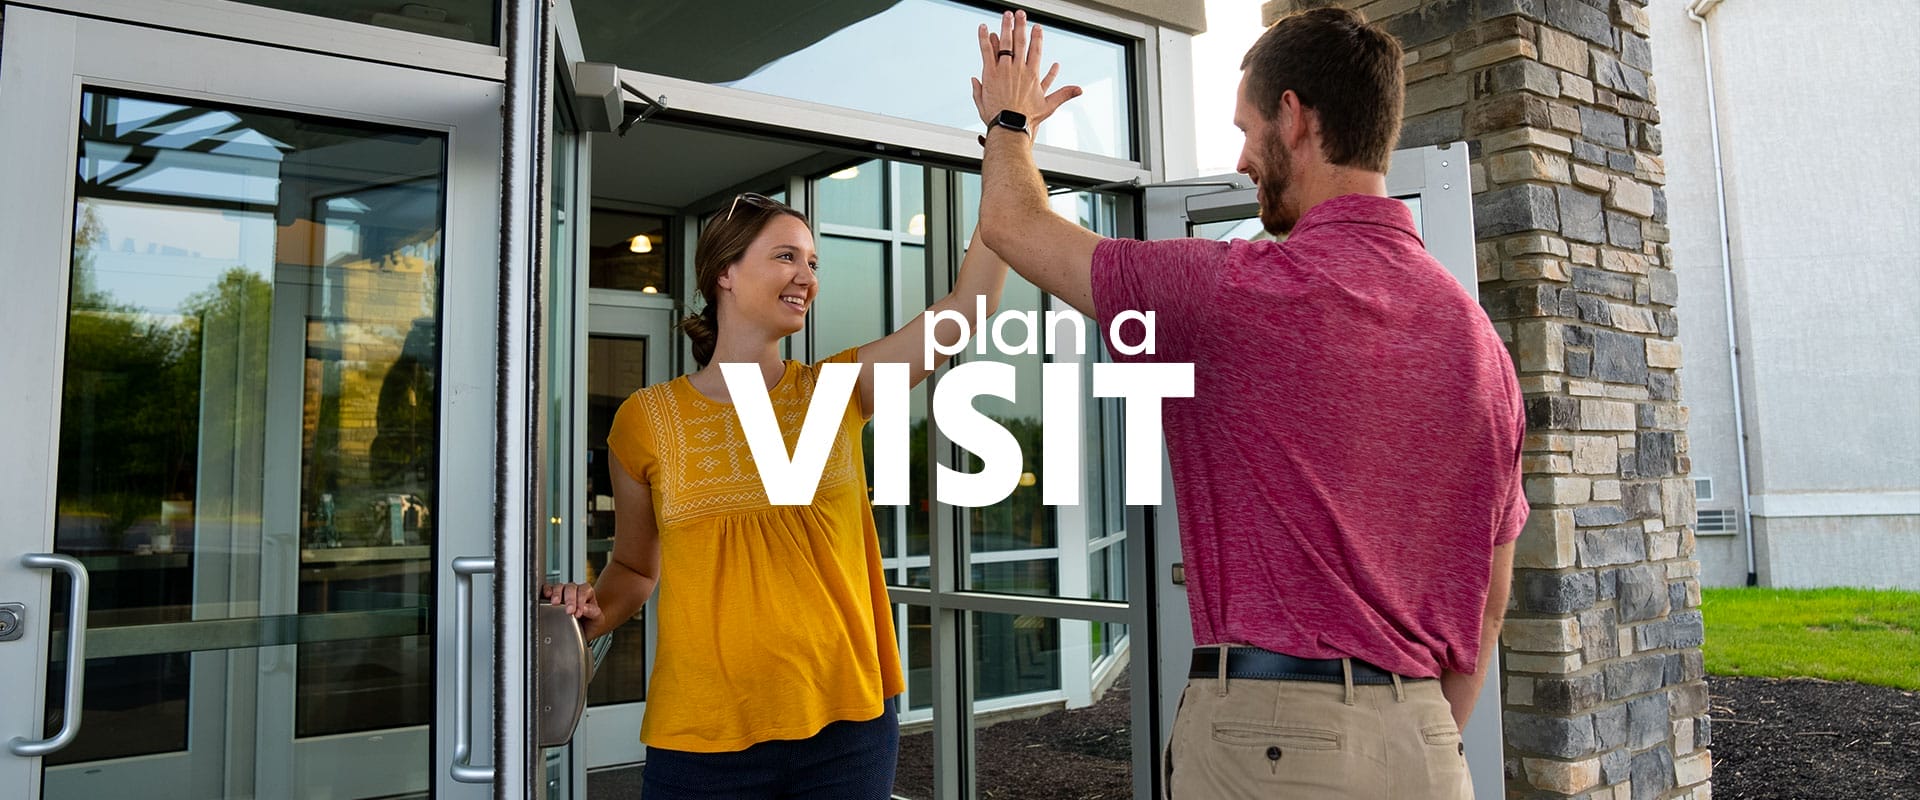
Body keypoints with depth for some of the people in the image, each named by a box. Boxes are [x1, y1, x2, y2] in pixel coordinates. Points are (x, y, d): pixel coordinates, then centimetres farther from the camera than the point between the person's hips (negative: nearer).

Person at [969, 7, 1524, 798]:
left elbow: (1013, 223, 0)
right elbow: (1488, 601, 11)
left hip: (1270, 729, -6)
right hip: (1424, 734, 6)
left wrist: (1008, 120, 20)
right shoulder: (1478, 336, 5)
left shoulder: (1246, 291, -14)